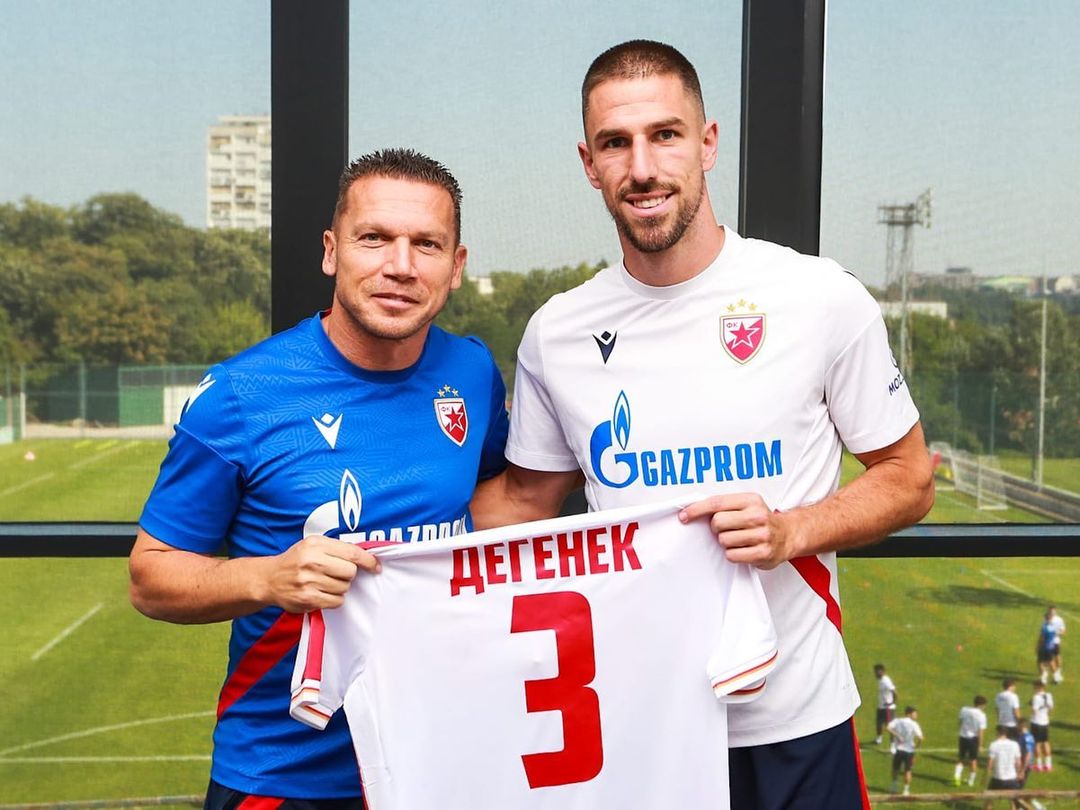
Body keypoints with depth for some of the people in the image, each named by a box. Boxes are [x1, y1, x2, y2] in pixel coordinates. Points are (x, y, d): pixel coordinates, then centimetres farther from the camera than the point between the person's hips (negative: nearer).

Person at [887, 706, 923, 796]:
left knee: (895, 769, 20)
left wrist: (896, 735, -10)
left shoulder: (897, 721, -2)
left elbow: (887, 728, -17)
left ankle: (894, 786, 27)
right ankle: (906, 789, 14)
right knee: (907, 770, 13)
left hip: (898, 749, 2)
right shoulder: (914, 724, -11)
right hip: (909, 750, -2)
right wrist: (916, 746, -2)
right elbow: (920, 738, -20)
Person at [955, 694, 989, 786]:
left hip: (963, 737, 3)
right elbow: (980, 731, -16)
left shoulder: (964, 710, -6)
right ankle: (971, 780, 22)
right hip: (973, 738, -3)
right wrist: (980, 744, -7)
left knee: (960, 758, 17)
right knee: (973, 760, 15)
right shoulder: (981, 715, -17)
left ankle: (957, 775, -3)